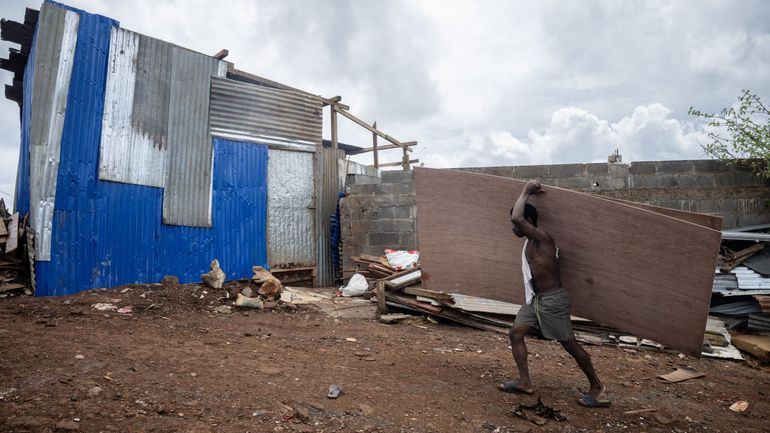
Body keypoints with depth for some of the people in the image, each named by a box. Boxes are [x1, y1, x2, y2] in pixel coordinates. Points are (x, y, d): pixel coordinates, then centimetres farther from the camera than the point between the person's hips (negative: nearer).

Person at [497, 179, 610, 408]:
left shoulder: (541, 237, -19)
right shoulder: (531, 242, 9)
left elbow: (517, 218, -31)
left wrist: (526, 191, -20)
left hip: (552, 300, -9)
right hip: (536, 299, 9)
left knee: (570, 344, 2)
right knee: (515, 333, 4)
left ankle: (597, 387, 21)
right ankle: (525, 382, 12)